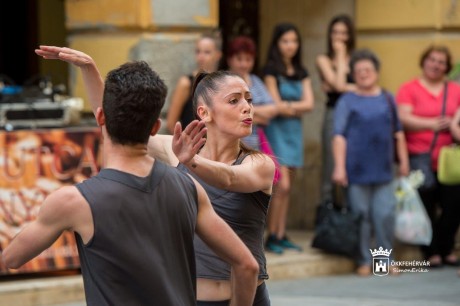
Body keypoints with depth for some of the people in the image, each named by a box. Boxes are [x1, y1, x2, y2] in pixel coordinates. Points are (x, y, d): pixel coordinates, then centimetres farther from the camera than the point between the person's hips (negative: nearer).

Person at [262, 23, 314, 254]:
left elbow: (309, 104, 1)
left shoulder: (301, 73, 12)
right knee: (281, 185, -12)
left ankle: (281, 235, 10)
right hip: (277, 130, -6)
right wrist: (298, 108, -1)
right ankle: (272, 237, -6)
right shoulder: (271, 71, -5)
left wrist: (288, 106, -10)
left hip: (295, 130, 6)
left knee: (287, 187, 7)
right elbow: (276, 107, -11)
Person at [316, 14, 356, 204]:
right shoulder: (324, 60, 4)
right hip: (335, 117, -2)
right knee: (332, 169, -2)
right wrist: (340, 55, -3)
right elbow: (339, 84, -11)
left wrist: (345, 87, -9)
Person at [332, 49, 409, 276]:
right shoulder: (347, 101, 2)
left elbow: (398, 133, 17)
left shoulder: (387, 99, 11)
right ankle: (364, 261, 13)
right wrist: (339, 167, -11)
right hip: (357, 171, -2)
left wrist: (403, 161, 12)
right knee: (361, 216, 2)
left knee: (385, 215, -2)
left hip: (383, 170, 2)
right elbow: (339, 136, -3)